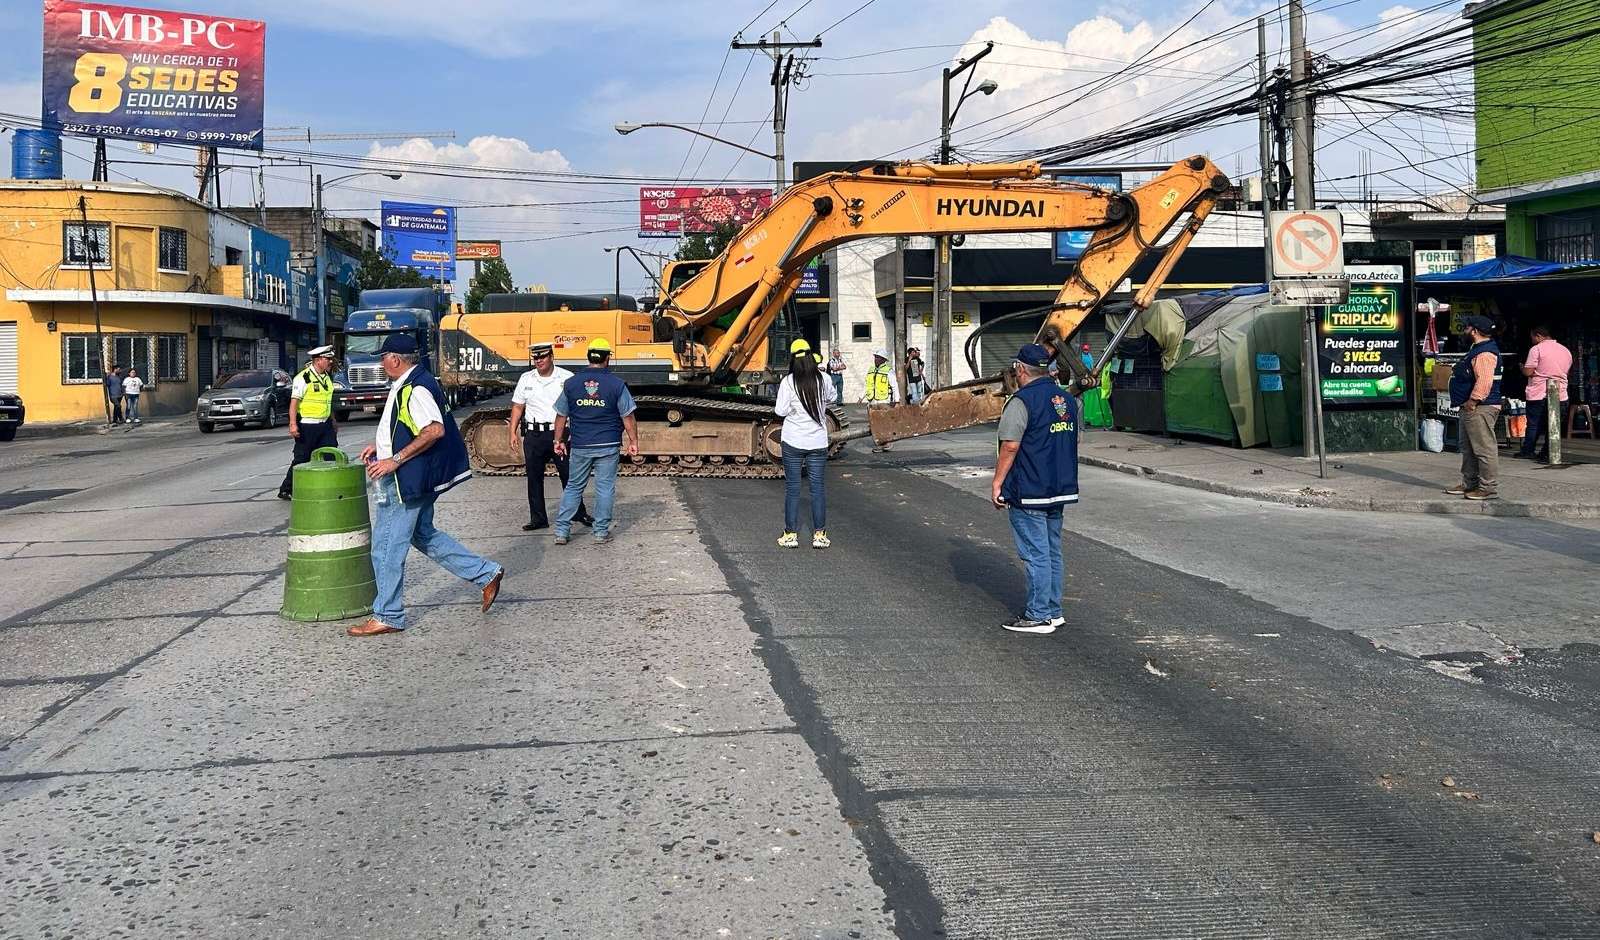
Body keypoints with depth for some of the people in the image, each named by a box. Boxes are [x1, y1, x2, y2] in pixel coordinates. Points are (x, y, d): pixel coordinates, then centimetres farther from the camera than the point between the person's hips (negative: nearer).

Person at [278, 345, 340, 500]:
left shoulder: (326, 377, 13)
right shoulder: (303, 377, -12)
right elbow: (294, 401, -16)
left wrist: (333, 420, 25)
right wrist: (293, 424, -23)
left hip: (325, 425, 7)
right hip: (307, 425, -7)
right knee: (301, 459, 0)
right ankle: (285, 490, 12)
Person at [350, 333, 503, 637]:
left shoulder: (415, 389, -19)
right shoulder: (406, 386, 14)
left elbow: (435, 430, -28)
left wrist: (395, 459, -25)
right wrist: (380, 446, 17)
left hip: (406, 481, -11)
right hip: (412, 480, 11)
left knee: (386, 546, -3)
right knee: (423, 535, 19)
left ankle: (387, 616, 7)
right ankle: (486, 574, 21)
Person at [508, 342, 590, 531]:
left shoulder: (567, 378, -1)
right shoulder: (526, 379, 8)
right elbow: (517, 407, 12)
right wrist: (513, 433, 5)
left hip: (560, 434, -3)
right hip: (533, 436, 3)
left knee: (569, 475, 4)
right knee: (534, 478, 5)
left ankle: (579, 513, 18)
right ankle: (538, 519, 14)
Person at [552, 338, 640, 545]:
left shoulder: (571, 384, 1)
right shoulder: (616, 384, -6)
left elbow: (561, 416, 7)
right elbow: (627, 417, -3)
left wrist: (559, 440, 17)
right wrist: (633, 441, 6)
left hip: (580, 446, 2)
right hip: (608, 446, -2)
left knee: (573, 487, 12)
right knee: (605, 488, 6)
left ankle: (561, 531, 11)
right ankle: (601, 531, 10)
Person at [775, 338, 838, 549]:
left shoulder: (788, 382, -12)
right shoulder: (823, 379, -4)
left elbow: (780, 411, -10)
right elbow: (831, 399, 13)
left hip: (793, 442, -2)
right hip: (818, 441, 2)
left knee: (792, 488, 6)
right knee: (817, 487, 8)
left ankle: (791, 535, 9)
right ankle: (819, 535, 10)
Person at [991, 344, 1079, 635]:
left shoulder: (1022, 401, -14)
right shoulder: (1068, 399, 11)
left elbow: (1010, 447, -18)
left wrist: (997, 482, -10)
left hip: (1029, 492, -8)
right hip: (1061, 489, 8)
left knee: (1035, 555, -3)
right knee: (1052, 552, 15)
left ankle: (1039, 616, 2)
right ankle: (1053, 610, 22)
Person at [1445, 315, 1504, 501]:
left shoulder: (1484, 353, -18)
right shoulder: (1479, 350, 18)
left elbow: (1484, 381, -28)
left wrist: (1472, 401, -24)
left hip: (1480, 409, -12)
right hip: (1471, 409, 12)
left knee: (1484, 449, -8)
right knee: (1468, 449, 17)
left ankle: (1489, 488, -6)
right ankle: (1469, 484, 25)